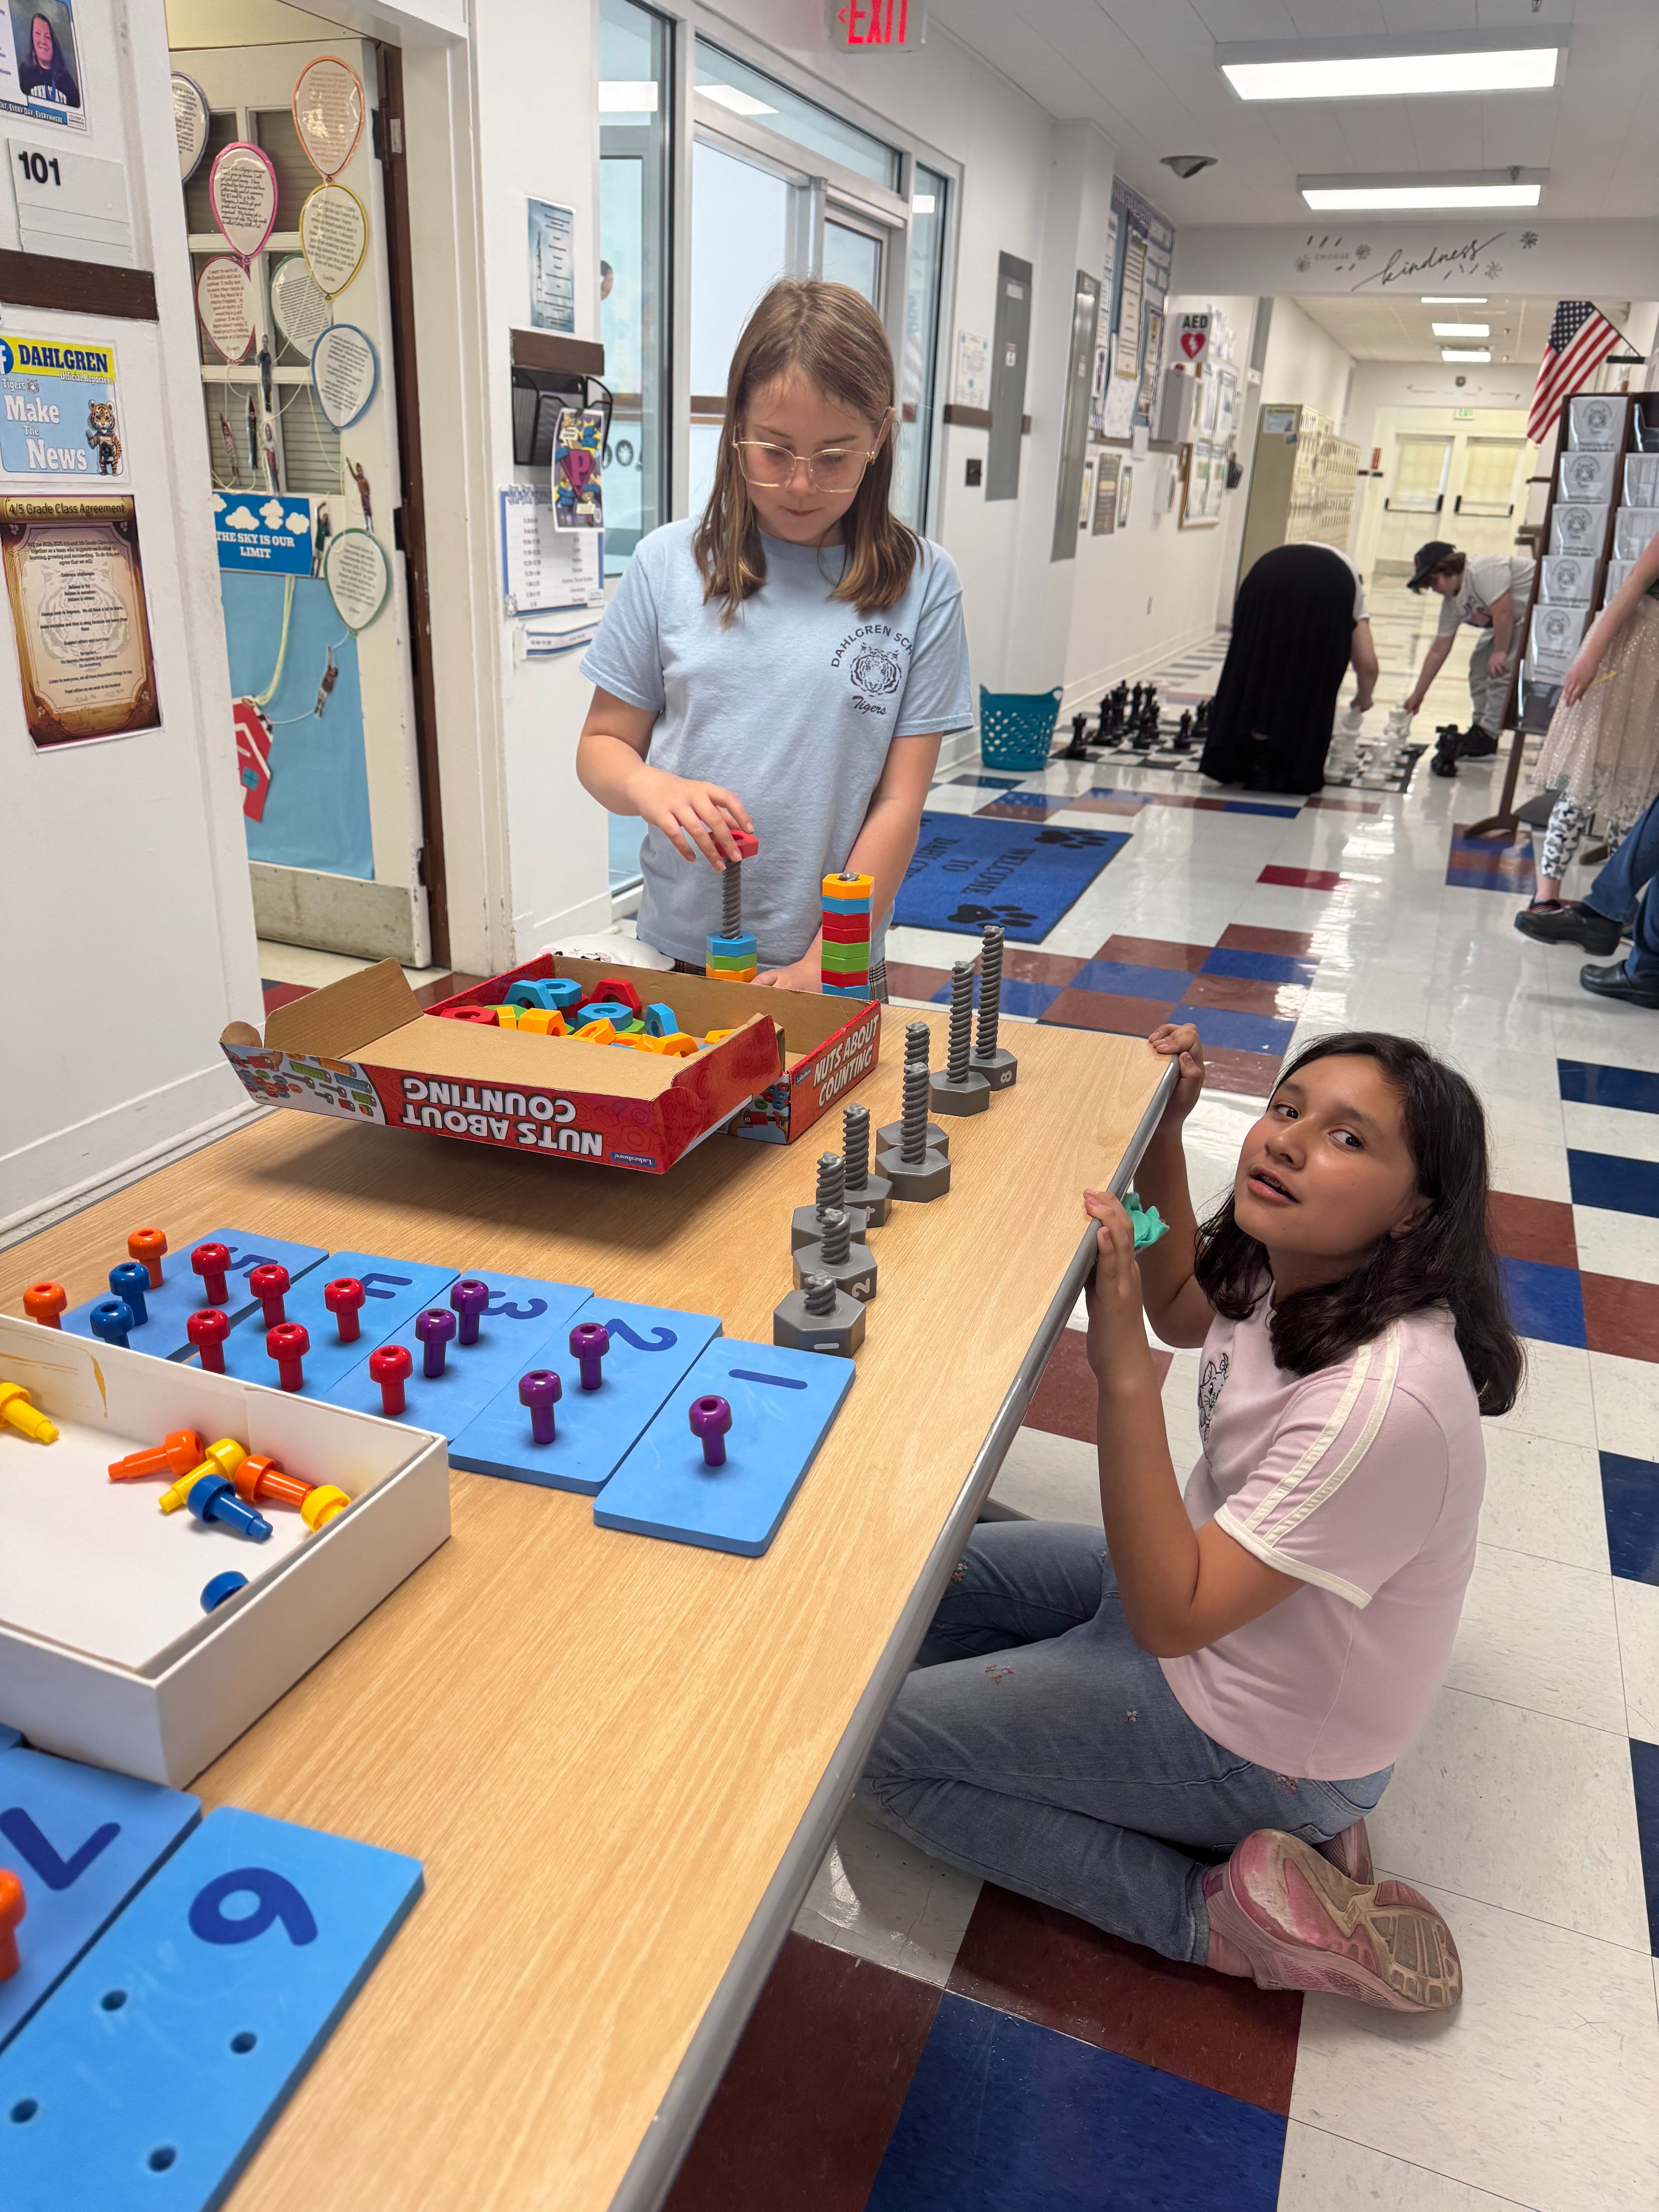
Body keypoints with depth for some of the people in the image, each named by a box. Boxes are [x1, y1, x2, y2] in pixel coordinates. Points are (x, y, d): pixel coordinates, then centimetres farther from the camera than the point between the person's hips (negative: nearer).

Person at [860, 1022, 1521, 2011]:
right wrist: (1163, 1133, -2)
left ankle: (1220, 1913, -3)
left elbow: (1171, 1615, -30)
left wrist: (1123, 1367, -38)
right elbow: (1183, 1309, 13)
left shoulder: (1385, 1401, -35)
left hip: (1253, 1735, -8)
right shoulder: (1293, 1269, -12)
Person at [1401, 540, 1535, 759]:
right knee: (1481, 663, 11)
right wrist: (1417, 695, 7)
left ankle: (1487, 735, -14)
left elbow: (1504, 612, -31)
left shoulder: (1482, 570, -26)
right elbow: (1438, 651, 6)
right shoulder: (1452, 604, 2)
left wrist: (1500, 652, -22)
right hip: (1516, 621, 10)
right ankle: (1480, 728, 17)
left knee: (1500, 668, -19)